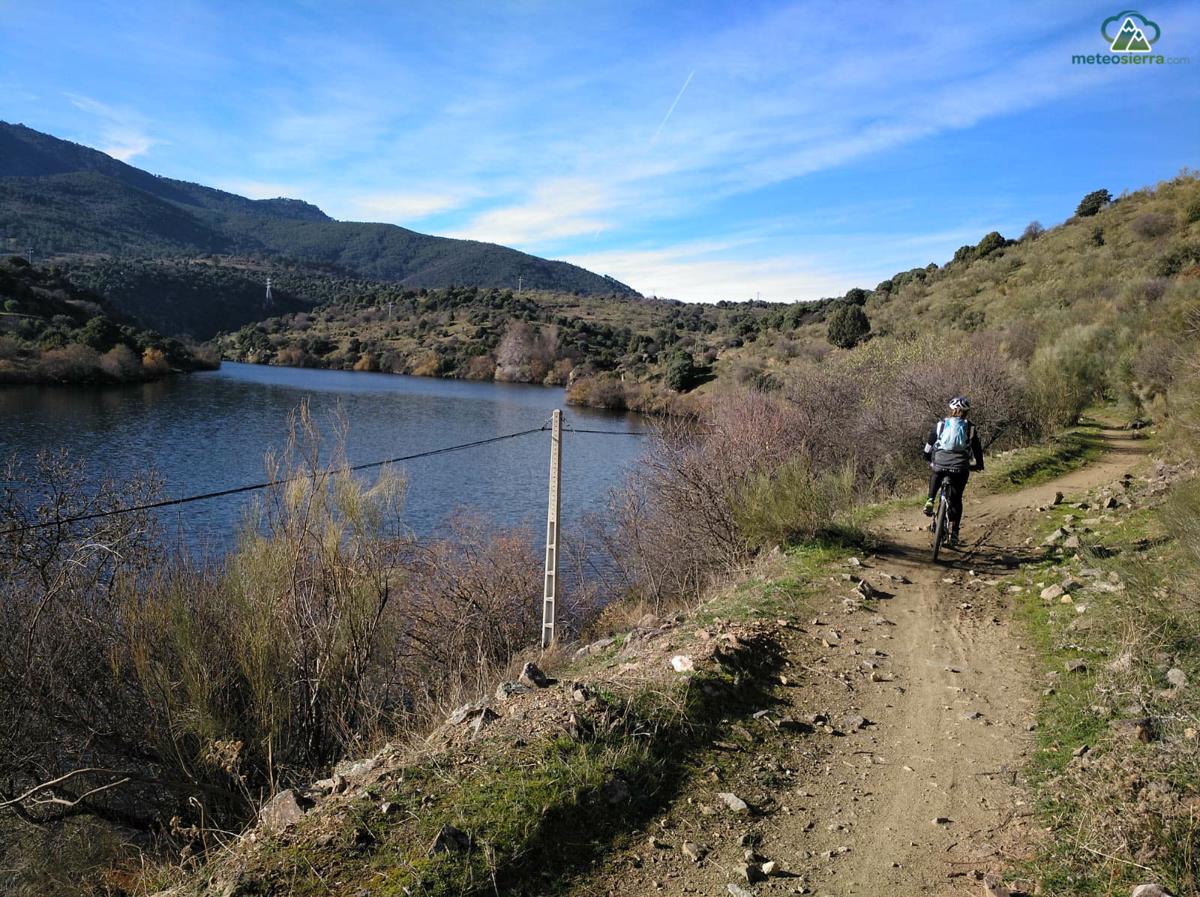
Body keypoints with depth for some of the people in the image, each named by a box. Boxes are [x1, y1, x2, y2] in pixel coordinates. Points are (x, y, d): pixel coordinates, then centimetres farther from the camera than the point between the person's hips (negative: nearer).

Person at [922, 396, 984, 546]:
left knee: (935, 477, 35)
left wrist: (928, 458, 29)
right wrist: (978, 465, 26)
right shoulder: (970, 428, 7)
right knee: (956, 500, 12)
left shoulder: (940, 424, 7)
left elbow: (929, 443, 13)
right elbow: (977, 449, 11)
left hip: (940, 464, 0)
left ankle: (930, 501, 11)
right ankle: (954, 532, 7)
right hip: (960, 468, 0)